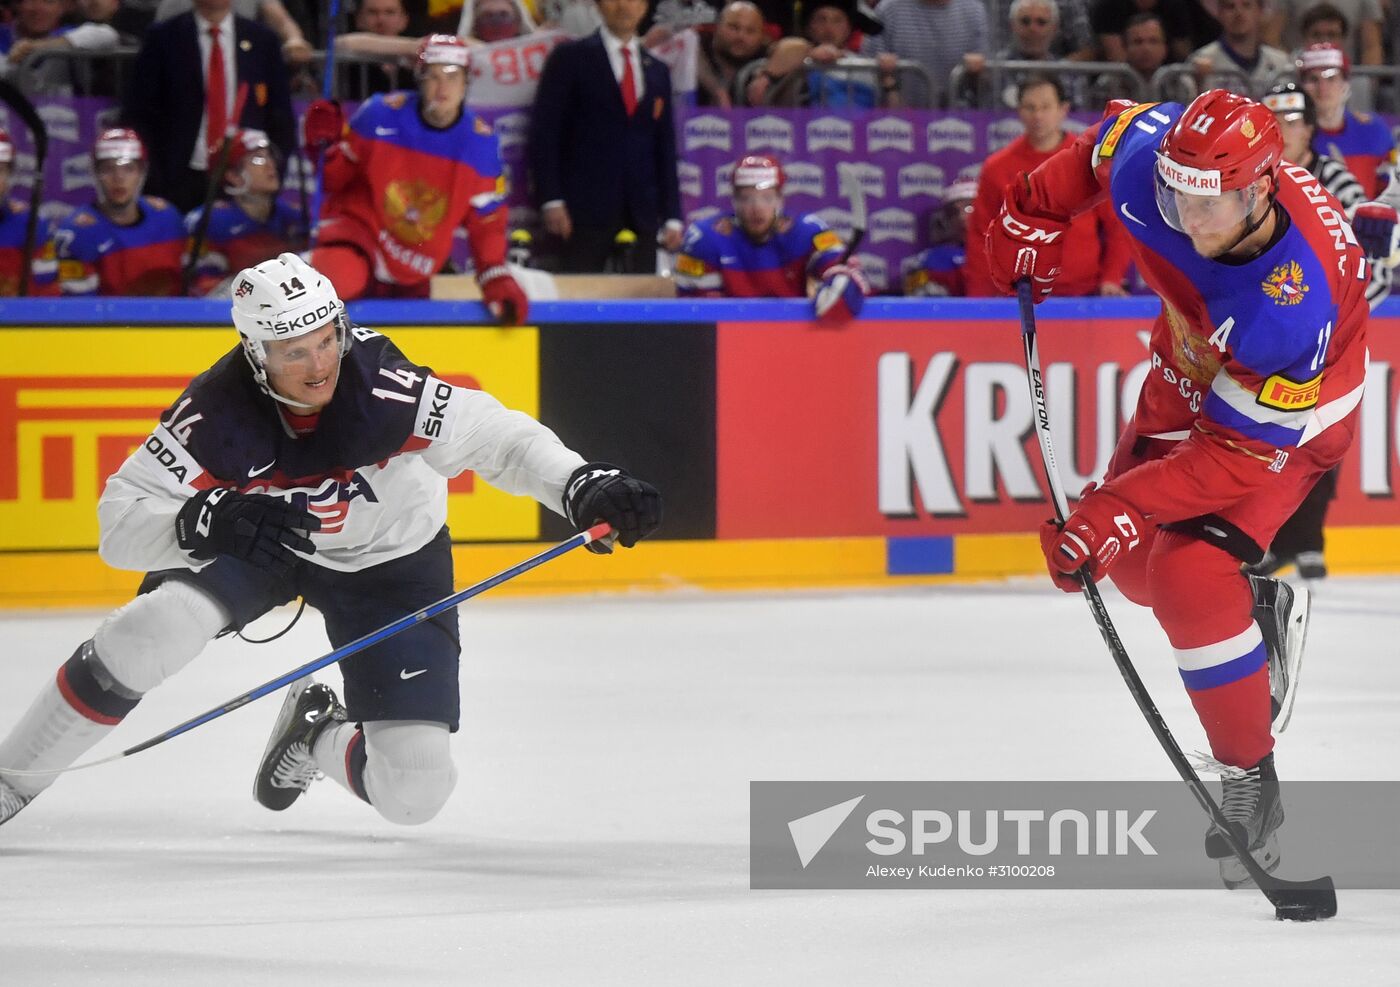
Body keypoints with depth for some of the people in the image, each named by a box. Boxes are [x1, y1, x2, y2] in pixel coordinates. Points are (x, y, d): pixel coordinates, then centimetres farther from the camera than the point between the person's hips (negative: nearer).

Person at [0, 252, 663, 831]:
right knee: (150, 632, -28)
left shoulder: (384, 389, -34)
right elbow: (119, 521, -26)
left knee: (414, 794, -10)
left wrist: (583, 486, -47)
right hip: (259, 542, 0)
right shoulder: (217, 411, -29)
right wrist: (205, 520, -45)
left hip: (390, 563, 0)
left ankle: (316, 738, 27)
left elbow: (500, 440, -29)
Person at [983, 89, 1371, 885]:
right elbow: (1099, 144, -3)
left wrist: (1120, 513, -39)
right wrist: (1033, 218, -1)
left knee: (1191, 573, -22)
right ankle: (1263, 607, 41)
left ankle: (1252, 783, -8)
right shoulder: (1148, 156, -30)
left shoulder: (1295, 304, -43)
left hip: (1291, 414, -7)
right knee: (1134, 563, 14)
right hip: (1191, 375, 7)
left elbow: (1245, 452, -36)